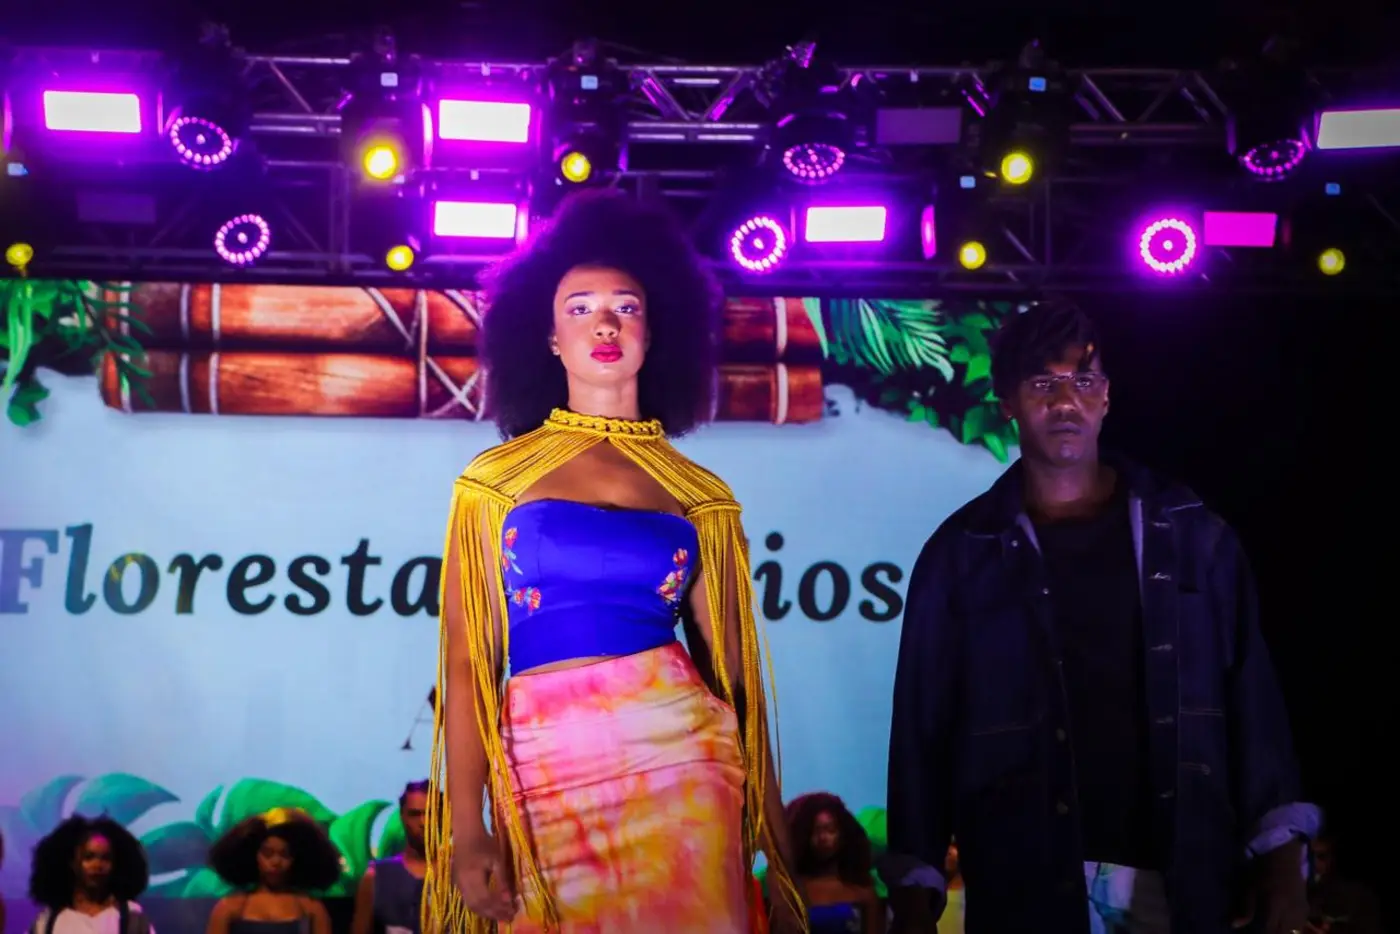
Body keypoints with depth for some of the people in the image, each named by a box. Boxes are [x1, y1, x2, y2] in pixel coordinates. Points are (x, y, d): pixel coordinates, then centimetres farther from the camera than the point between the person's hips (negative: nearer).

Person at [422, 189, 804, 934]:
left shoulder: (702, 498, 8)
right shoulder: (495, 480, 6)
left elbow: (732, 669, 8)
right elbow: (467, 663, 1)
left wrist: (773, 840, 3)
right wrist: (466, 831, -8)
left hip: (680, 759, 1)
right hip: (545, 773, 0)